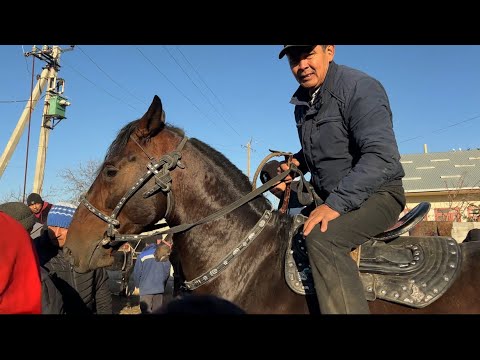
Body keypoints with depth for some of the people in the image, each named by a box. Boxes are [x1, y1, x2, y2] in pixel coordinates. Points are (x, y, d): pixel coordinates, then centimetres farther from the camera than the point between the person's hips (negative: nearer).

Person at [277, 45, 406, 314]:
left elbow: (381, 157, -26)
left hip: (377, 194, -8)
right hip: (328, 196, 9)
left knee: (322, 238, -35)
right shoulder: (303, 102, 10)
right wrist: (296, 164, 6)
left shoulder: (360, 87, -15)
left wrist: (336, 203, -32)